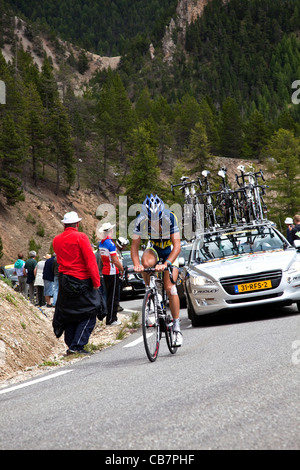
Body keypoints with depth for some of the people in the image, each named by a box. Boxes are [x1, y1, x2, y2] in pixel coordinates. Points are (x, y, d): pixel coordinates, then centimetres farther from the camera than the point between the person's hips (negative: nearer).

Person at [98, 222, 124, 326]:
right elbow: (115, 261, -21)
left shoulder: (101, 243, 9)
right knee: (113, 297, -3)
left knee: (109, 295, 15)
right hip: (112, 272, -9)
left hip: (105, 271, 9)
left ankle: (111, 317, 21)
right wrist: (123, 270, -10)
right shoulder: (110, 243, -18)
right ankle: (111, 320, -2)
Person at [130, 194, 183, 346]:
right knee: (146, 262, -35)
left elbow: (177, 246, -33)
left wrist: (166, 264, -47)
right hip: (153, 249, 2)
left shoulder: (169, 218, -32)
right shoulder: (141, 220, -25)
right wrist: (137, 264, -36)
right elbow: (134, 245, -19)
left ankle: (177, 327, -4)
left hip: (170, 252, -2)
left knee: (170, 288, -13)